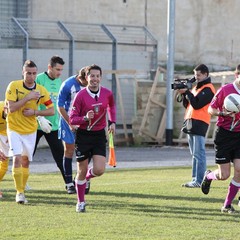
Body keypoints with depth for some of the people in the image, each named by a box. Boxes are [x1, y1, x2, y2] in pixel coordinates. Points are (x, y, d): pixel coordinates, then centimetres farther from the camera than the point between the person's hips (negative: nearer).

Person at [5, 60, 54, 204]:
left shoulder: (41, 91, -6)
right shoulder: (14, 86, -13)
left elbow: (51, 111, -2)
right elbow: (11, 108, -19)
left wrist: (35, 112, -15)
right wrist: (27, 97, -24)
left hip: (30, 130, 3)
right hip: (14, 128, -3)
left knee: (25, 161, 10)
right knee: (17, 158, -16)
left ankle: (22, 190, 23)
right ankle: (19, 192, -12)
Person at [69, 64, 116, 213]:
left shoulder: (107, 94, -2)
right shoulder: (81, 95, -11)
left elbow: (112, 106, 23)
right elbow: (72, 119, -10)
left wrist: (112, 122, 13)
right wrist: (85, 118, -27)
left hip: (99, 135, 2)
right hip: (83, 135, -2)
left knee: (99, 170, -11)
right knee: (82, 170, 3)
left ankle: (86, 177, 26)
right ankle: (81, 202, 20)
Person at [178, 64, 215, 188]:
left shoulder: (208, 89, -6)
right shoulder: (196, 87, 22)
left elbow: (196, 104, -16)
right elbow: (187, 105, 20)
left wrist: (187, 92, -11)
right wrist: (184, 94, 4)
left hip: (200, 123, -9)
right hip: (190, 122, 9)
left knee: (198, 153, -11)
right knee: (194, 154, 10)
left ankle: (199, 181, -13)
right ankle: (195, 179, 13)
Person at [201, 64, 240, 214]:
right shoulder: (225, 90, -7)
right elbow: (211, 109, -2)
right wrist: (223, 113, -20)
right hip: (224, 134, -3)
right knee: (224, 175, -2)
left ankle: (227, 205, 3)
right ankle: (208, 176, 34)